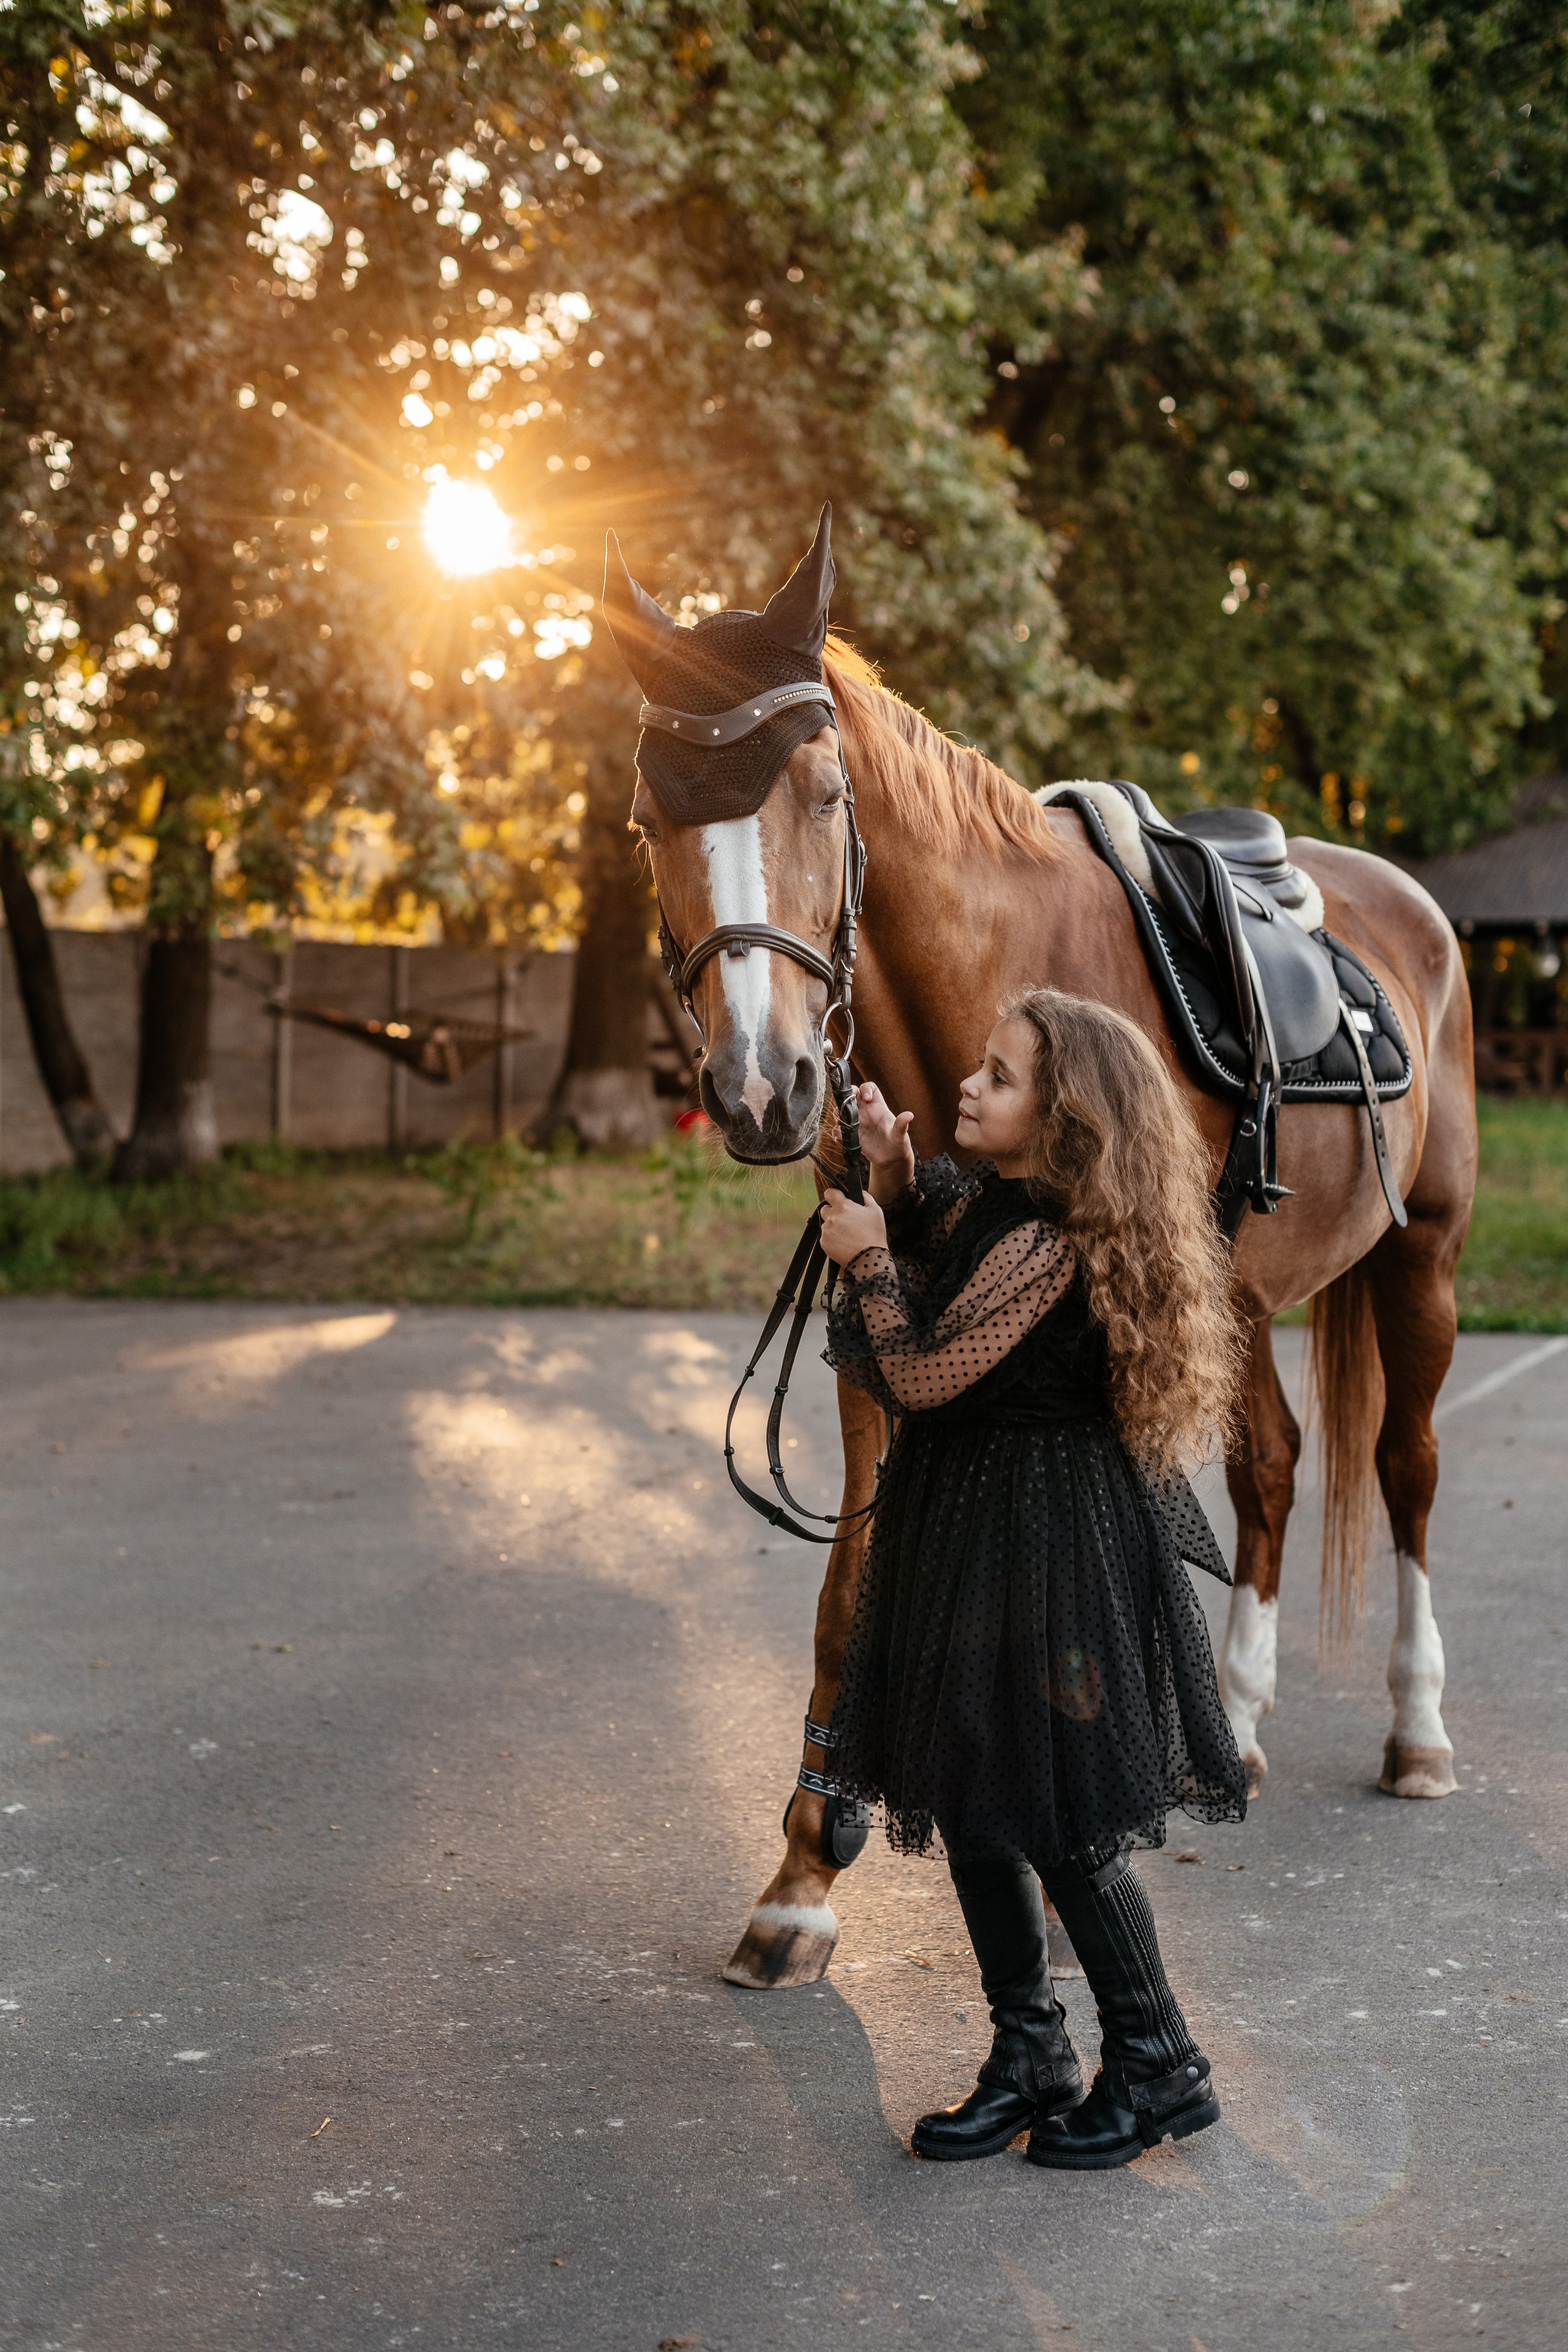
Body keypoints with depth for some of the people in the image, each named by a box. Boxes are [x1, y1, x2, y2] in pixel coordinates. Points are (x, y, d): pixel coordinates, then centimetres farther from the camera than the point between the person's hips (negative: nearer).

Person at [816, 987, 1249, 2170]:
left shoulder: (1047, 1245, -24)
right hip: (971, 1532, 10)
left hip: (1044, 1544, -10)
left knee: (1062, 1821, 0)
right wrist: (894, 1170, 8)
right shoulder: (989, 1201, 5)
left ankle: (1158, 2069, 17)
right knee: (973, 1805, 14)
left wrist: (867, 1258, -7)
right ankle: (1030, 2060, 26)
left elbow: (923, 1375, -20)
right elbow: (927, 1240, 26)